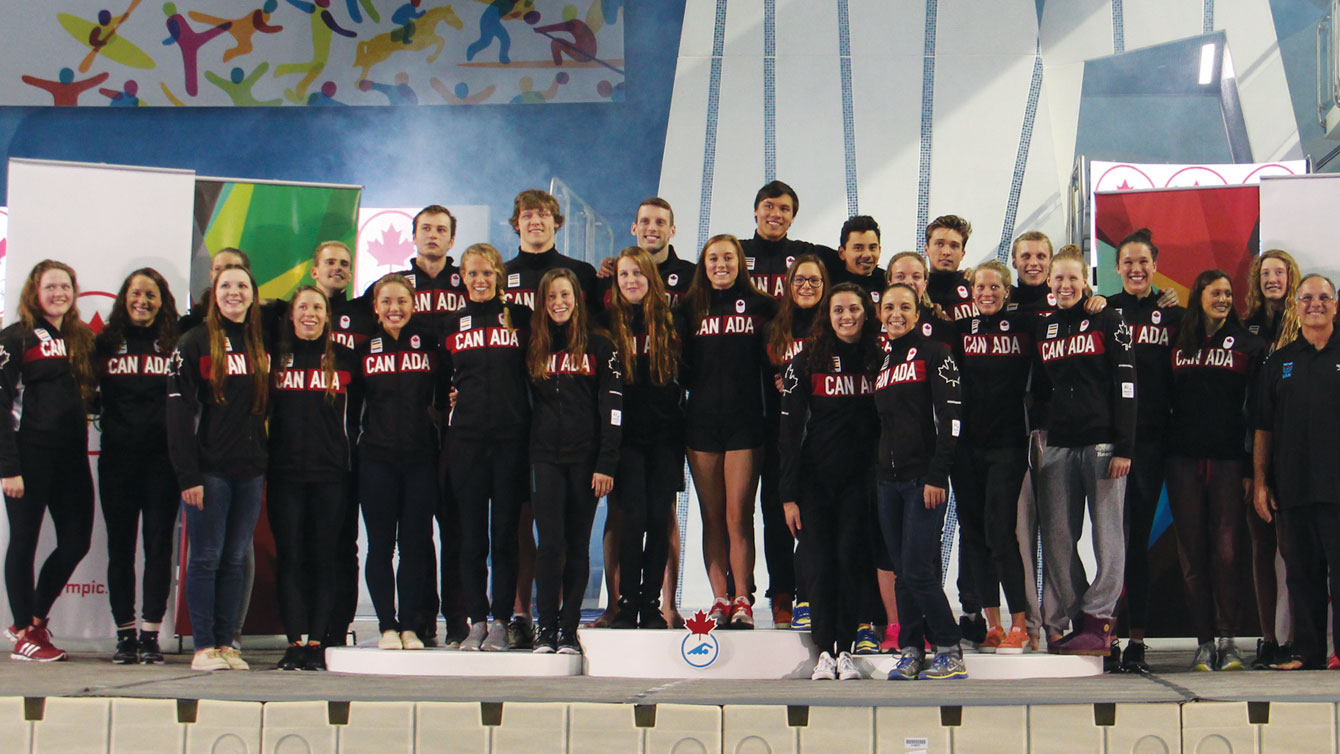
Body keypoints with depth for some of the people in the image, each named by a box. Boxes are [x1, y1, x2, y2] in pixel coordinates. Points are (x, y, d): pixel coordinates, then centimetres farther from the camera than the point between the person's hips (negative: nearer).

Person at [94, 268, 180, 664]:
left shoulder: (176, 344, 7)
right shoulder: (105, 343, 9)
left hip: (162, 457, -1)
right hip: (117, 457, 1)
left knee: (159, 543, -2)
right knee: (120, 546, 3)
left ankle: (150, 633, 3)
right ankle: (125, 633, 10)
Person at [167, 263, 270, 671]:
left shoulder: (262, 344, 12)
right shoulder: (195, 342, -2)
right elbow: (179, 411, -7)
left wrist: (266, 465, 7)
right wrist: (187, 474, -12)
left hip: (250, 469, 4)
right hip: (210, 468, -4)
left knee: (235, 559, 7)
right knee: (206, 558, -1)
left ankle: (226, 642, 12)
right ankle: (204, 647, 3)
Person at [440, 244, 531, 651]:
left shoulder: (520, 318, 7)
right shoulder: (451, 325, 13)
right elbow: (439, 380, 22)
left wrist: (530, 424, -1)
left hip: (511, 437, -2)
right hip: (467, 438, 2)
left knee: (505, 535, 0)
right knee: (472, 536, 2)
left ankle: (500, 622, 5)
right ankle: (476, 621, 8)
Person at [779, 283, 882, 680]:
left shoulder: (878, 361, 7)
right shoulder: (806, 363, 2)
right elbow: (790, 432, 0)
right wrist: (789, 494, -4)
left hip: (861, 479, 1)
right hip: (816, 478, -1)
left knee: (851, 555, -4)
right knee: (820, 561, -1)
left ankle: (845, 648, 4)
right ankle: (824, 650, 5)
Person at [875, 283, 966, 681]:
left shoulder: (934, 353, -3)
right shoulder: (882, 361, 18)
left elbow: (950, 417, -10)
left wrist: (937, 476, -17)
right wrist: (877, 471, 14)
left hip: (923, 479, -6)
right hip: (888, 481, 6)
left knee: (918, 570, -10)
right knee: (903, 571, 6)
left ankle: (951, 652, -1)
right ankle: (911, 651, 12)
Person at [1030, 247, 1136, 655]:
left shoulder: (1108, 322, 2)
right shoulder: (1041, 329, 15)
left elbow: (1125, 385, -4)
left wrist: (1123, 447, -10)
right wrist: (1039, 432, 8)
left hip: (1102, 443, -4)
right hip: (1058, 446, 4)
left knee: (1107, 534, -3)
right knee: (1056, 538, 2)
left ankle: (1097, 619, 2)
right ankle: (1072, 618, 11)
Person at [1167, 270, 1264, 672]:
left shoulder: (1247, 344, 4)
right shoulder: (1179, 344, 12)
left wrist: (1252, 467, -5)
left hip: (1228, 459, -2)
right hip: (1184, 458, 2)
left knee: (1225, 550, -7)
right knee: (1193, 552, 2)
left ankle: (1226, 639, 0)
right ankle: (1205, 641, 7)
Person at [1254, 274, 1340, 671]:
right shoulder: (1279, 362, 14)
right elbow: (1264, 427, 13)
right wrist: (1260, 481, 7)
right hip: (1293, 486, 3)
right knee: (1302, 572, 7)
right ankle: (1307, 651, 13)